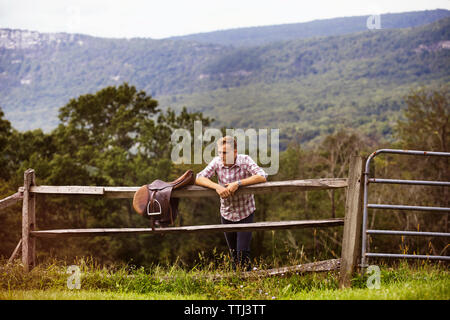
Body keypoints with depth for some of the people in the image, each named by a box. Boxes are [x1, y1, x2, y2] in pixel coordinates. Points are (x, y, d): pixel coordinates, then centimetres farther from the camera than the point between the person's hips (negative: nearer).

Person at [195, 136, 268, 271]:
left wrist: (238, 183, -34)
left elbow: (262, 177, -29)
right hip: (227, 213, 3)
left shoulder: (245, 160, -16)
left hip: (246, 213, -3)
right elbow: (198, 178, -14)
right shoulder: (217, 162, -9)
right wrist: (217, 186, -31)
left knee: (242, 252, -12)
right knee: (233, 253, 14)